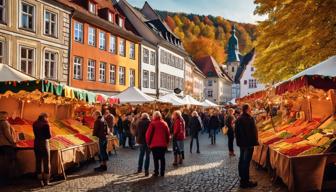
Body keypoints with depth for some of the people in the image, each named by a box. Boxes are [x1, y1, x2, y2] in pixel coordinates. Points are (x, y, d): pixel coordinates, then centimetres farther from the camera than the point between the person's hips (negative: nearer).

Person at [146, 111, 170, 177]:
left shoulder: (152, 123, -8)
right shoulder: (164, 123, 5)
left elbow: (148, 134, -9)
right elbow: (168, 134, 7)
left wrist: (148, 142, 3)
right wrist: (166, 142, 16)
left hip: (154, 144, -3)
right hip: (163, 144, 3)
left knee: (156, 159, 4)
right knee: (162, 158, 10)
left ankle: (156, 172, 3)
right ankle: (162, 172, 11)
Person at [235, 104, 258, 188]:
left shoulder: (239, 119, 9)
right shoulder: (249, 118, -18)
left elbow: (236, 131, 16)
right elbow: (253, 131, -19)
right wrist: (255, 142, -9)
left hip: (241, 143, 9)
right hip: (248, 143, -9)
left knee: (242, 160, 16)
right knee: (246, 162, -6)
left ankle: (242, 178, 28)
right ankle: (245, 181, -1)